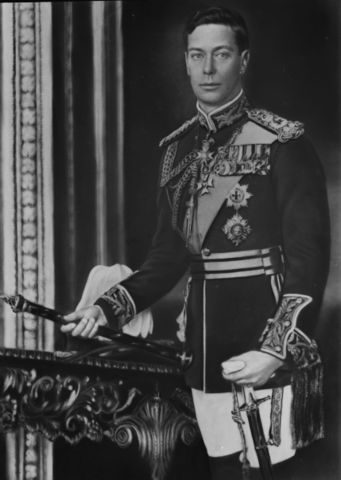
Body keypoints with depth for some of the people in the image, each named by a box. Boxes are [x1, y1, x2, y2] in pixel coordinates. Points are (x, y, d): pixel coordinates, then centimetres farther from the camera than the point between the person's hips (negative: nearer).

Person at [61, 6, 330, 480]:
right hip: (204, 344, 5)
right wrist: (107, 308, 1)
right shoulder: (178, 149, 10)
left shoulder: (281, 142, -8)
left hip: (268, 336, -5)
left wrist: (276, 352, -19)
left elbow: (308, 259, -11)